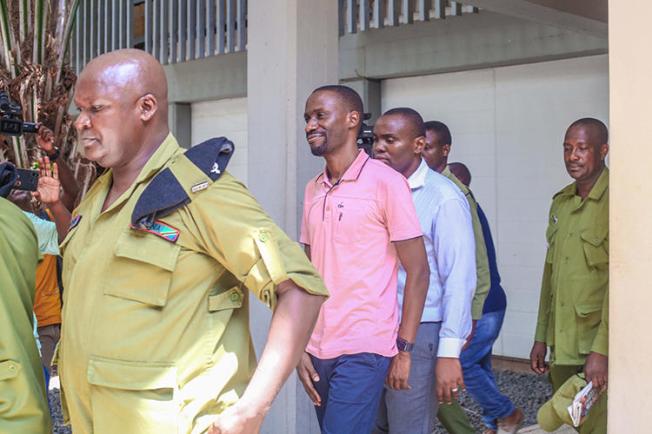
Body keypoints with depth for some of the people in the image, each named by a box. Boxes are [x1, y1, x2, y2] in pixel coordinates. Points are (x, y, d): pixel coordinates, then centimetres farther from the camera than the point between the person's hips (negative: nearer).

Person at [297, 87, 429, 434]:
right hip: (318, 349, 6)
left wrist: (404, 350, -9)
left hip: (363, 350, -6)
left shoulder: (385, 182, -8)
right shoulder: (313, 190, 10)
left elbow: (418, 271, -7)